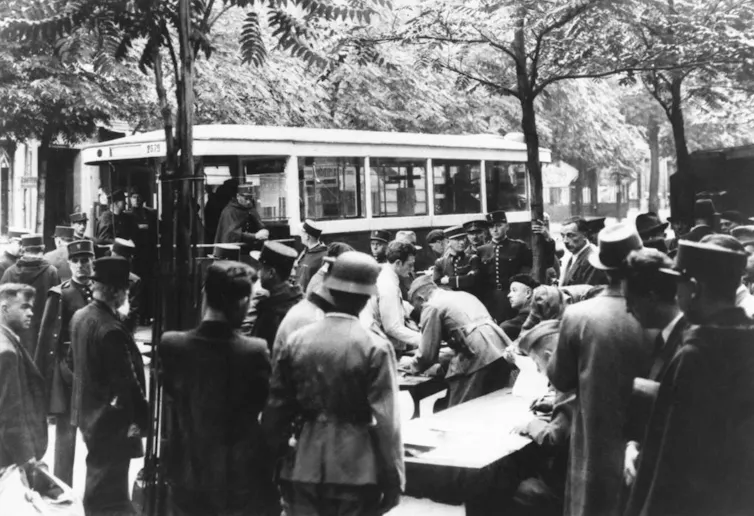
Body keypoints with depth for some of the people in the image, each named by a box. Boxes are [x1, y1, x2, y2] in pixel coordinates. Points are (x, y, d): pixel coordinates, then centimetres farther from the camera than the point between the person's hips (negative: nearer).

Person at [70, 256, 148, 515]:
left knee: (98, 480, 24)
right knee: (110, 494, 4)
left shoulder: (79, 317, 1)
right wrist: (141, 418, -14)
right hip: (112, 420, -9)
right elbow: (127, 381, -23)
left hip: (88, 413, 9)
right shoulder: (111, 329, -26)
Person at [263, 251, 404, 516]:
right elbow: (386, 421, -11)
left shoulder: (295, 341, 0)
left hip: (302, 467, 3)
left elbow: (276, 410, 4)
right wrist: (393, 480, -4)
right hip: (355, 471, -3)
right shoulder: (375, 348, -10)